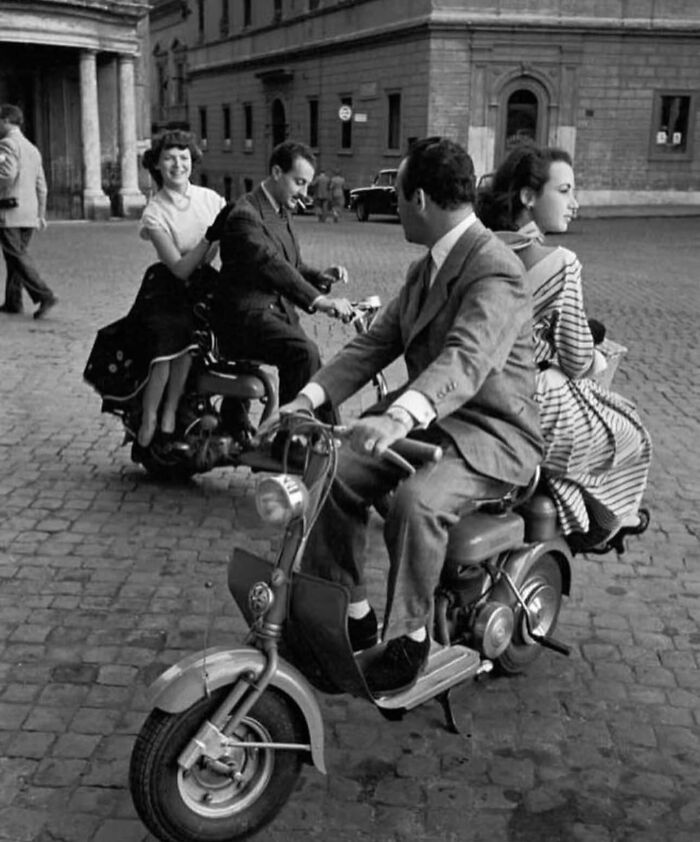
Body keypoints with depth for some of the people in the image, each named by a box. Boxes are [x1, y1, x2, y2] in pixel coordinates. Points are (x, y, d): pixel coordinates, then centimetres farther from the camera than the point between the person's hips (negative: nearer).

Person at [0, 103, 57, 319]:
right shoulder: (33, 149, 19)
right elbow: (41, 186, 19)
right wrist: (41, 215, 22)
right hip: (30, 212, 8)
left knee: (18, 257, -8)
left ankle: (44, 296, -18)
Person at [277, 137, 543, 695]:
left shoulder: (494, 271, -19)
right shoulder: (427, 268, 13)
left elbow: (466, 359, -37)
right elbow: (375, 344, 8)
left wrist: (400, 416, -54)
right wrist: (308, 398, -5)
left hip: (492, 433, -9)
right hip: (426, 417, 9)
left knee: (417, 502, -34)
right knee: (336, 477, -8)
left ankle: (409, 636, -12)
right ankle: (352, 616, 5)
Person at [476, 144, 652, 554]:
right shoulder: (561, 263, -19)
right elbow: (577, 360, -15)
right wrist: (596, 362, 8)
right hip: (537, 412, -7)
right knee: (630, 435, 23)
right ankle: (609, 522, 43)